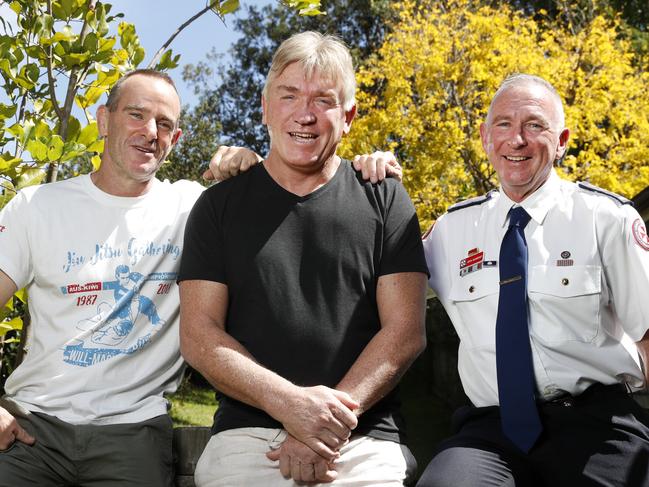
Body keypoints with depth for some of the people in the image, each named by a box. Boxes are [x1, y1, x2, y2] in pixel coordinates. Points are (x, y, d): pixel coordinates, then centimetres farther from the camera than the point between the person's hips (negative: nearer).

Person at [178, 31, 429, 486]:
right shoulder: (220, 205, 8)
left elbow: (405, 330, 0)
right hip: (246, 434, 1)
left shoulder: (384, 201, 6)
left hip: (366, 440, 0)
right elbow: (199, 334, 1)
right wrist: (288, 402, -14)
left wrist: (332, 423, -12)